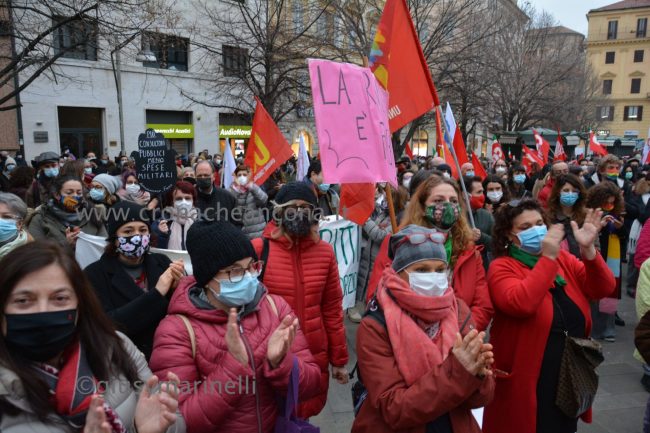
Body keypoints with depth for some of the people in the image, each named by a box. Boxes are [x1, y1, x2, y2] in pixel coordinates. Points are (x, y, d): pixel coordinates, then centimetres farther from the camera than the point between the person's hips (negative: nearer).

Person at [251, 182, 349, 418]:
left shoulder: (325, 252, -1)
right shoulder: (258, 249, -12)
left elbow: (332, 309, 5)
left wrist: (339, 359, 9)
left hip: (315, 356, 3)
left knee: (304, 416, 20)